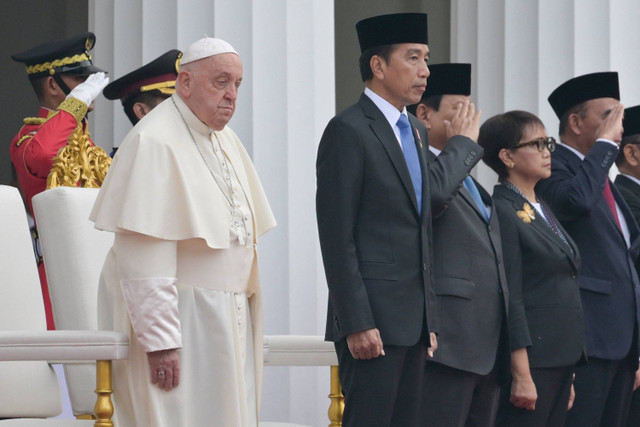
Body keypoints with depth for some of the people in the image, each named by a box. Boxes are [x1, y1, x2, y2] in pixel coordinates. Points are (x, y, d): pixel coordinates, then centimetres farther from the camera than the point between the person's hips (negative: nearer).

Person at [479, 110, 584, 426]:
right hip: (532, 359, -9)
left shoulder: (542, 209, 18)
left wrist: (568, 375, 17)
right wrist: (521, 375, -18)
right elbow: (510, 297, -15)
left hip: (563, 354, 9)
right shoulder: (503, 213, -10)